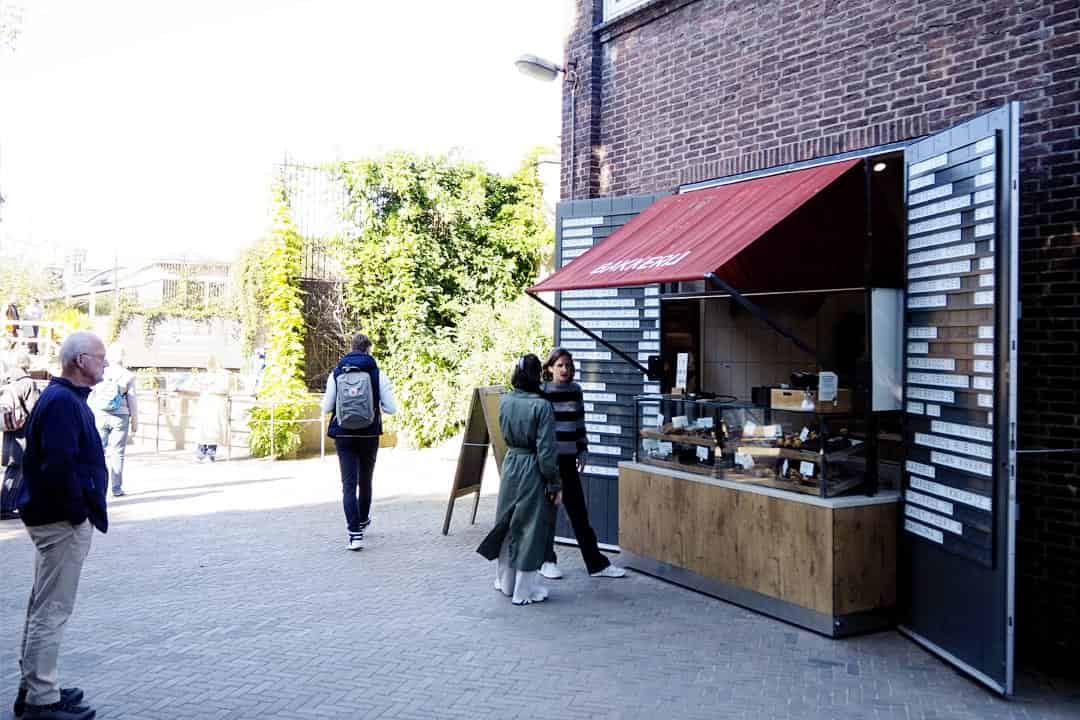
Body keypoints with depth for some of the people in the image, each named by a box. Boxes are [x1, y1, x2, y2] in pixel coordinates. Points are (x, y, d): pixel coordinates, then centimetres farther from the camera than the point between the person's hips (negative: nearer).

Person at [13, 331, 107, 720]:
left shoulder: (66, 398, 13)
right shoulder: (62, 401, -20)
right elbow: (58, 465, -28)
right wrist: (77, 512, -17)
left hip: (55, 517, 11)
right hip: (63, 521, -11)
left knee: (43, 607, 18)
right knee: (52, 611, -2)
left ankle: (33, 688, 29)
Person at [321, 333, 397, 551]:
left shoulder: (336, 373, 0)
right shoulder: (377, 373, -4)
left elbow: (326, 407, 1)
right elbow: (391, 408, -5)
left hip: (344, 436, 0)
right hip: (369, 435, 0)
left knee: (349, 484, -1)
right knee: (365, 481, 19)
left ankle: (355, 533, -13)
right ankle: (362, 520, 39)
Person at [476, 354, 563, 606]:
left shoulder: (505, 402, -1)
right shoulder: (541, 406, -17)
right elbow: (546, 450, -16)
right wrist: (555, 484, -9)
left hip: (510, 465, 6)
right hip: (533, 471, -5)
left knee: (507, 524, 17)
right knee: (530, 528, 5)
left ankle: (505, 581, 31)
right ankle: (524, 590, 14)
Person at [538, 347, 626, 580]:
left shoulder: (575, 390, 7)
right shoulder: (541, 392, -8)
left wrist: (583, 450, 9)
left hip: (568, 459, 4)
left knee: (579, 512, 7)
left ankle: (596, 563, 13)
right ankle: (547, 561, 20)